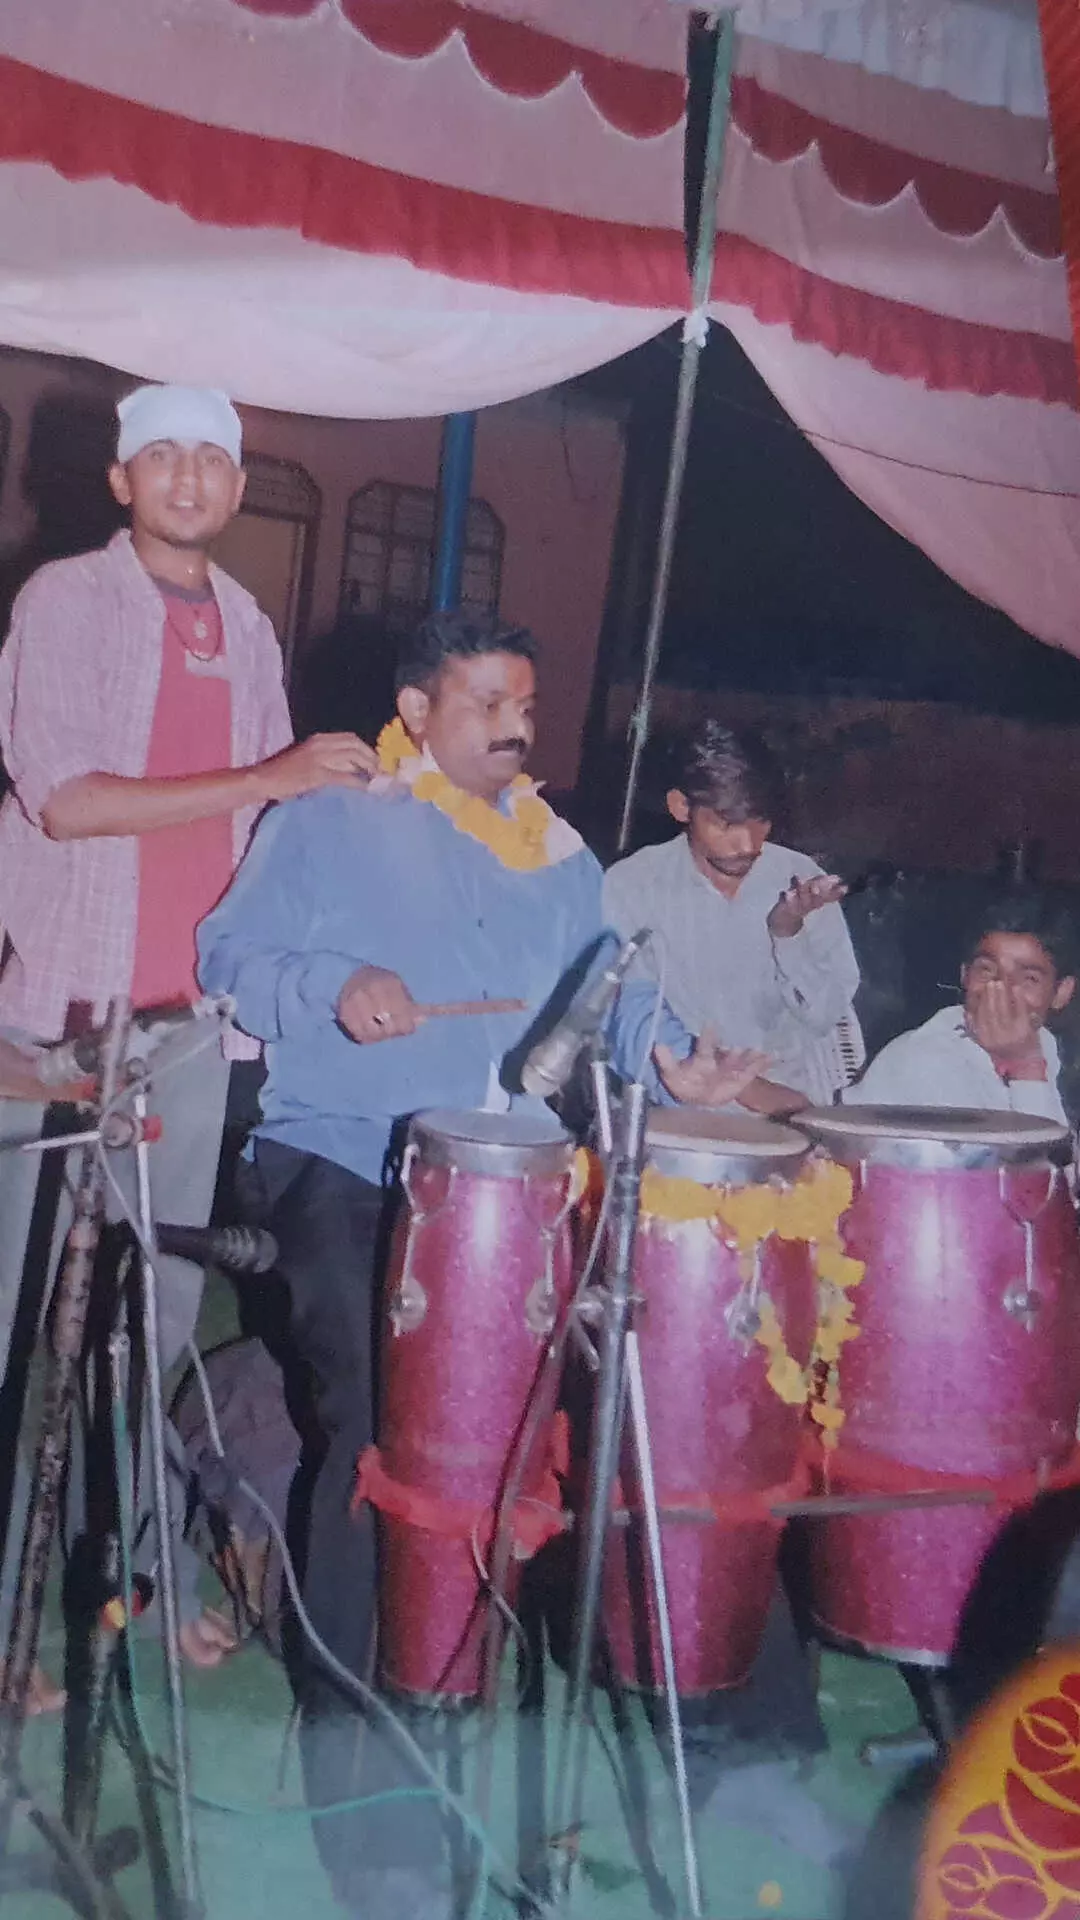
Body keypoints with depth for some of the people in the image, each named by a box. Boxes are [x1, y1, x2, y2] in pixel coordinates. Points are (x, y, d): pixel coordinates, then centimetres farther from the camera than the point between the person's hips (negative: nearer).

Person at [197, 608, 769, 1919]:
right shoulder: (325, 823, 5)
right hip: (340, 1169, -4)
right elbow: (230, 954, 0)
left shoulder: (559, 857, 19)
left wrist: (670, 1061, -6)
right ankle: (352, 1771, 0)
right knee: (380, 1425, -16)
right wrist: (333, 987, -18)